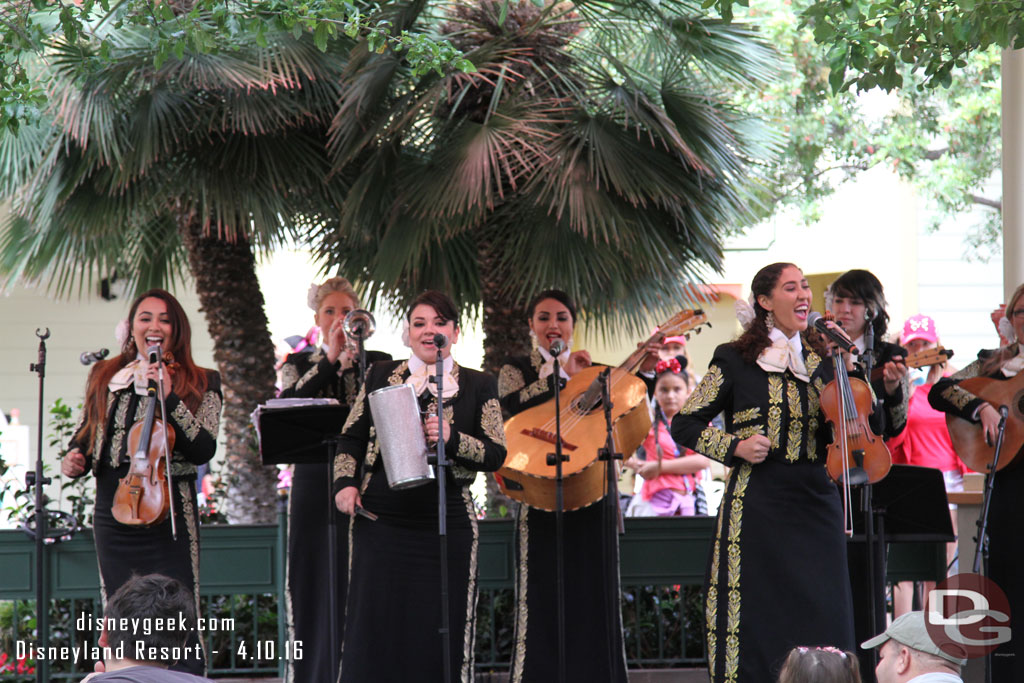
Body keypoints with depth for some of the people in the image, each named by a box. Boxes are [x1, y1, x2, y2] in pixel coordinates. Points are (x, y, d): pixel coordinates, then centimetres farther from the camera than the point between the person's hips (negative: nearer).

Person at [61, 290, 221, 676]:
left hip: (169, 511, -4)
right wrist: (72, 462, -1)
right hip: (113, 511, 4)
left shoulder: (200, 383, 4)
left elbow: (204, 449, -10)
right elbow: (83, 437, 21)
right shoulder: (104, 377, 14)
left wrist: (169, 397, -17)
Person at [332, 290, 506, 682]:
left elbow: (496, 455, -1)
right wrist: (345, 483, -1)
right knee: (374, 626, 1)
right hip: (380, 523, 1)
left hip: (446, 525, -1)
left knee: (441, 631, 0)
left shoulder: (478, 386, 6)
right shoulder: (381, 375, 11)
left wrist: (451, 438, -17)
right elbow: (351, 437, 15)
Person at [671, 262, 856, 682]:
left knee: (822, 622, 1)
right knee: (756, 619, -3)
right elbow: (684, 425, 3)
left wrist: (846, 366, -2)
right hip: (757, 503, -4)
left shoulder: (820, 360, 13)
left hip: (816, 504, 4)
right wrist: (734, 446, -11)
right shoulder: (736, 360, 1)